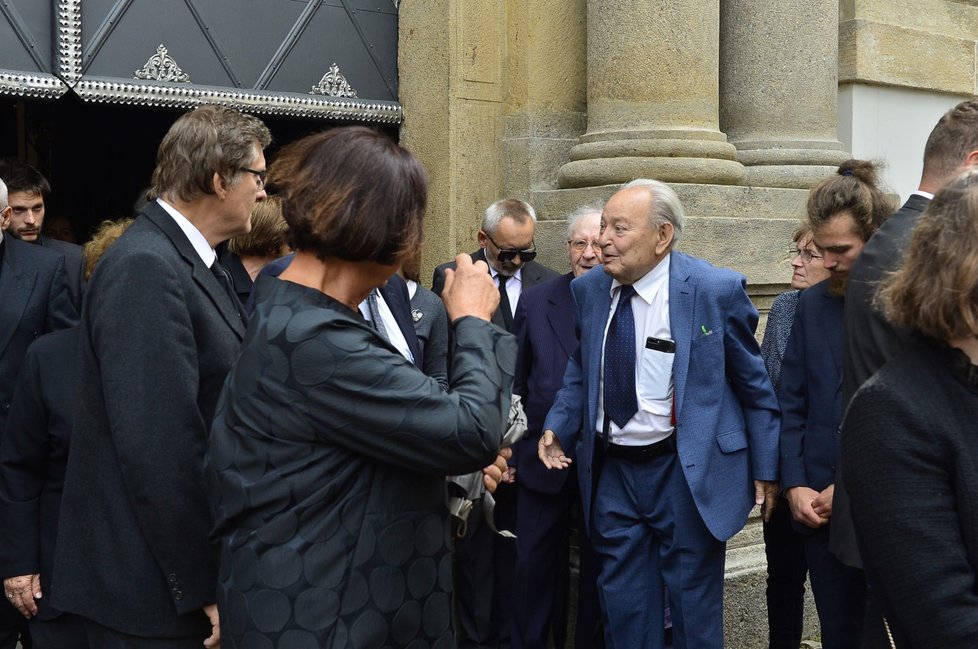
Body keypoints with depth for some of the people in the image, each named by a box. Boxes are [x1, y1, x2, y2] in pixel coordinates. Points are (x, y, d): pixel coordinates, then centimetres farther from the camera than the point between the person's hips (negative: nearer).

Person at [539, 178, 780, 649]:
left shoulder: (716, 289, -13)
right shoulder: (588, 290, 0)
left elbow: (754, 386, -4)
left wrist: (765, 470, -2)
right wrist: (558, 426, -1)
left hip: (688, 470, -4)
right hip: (610, 468, 4)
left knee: (692, 604, 10)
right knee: (623, 601, 15)